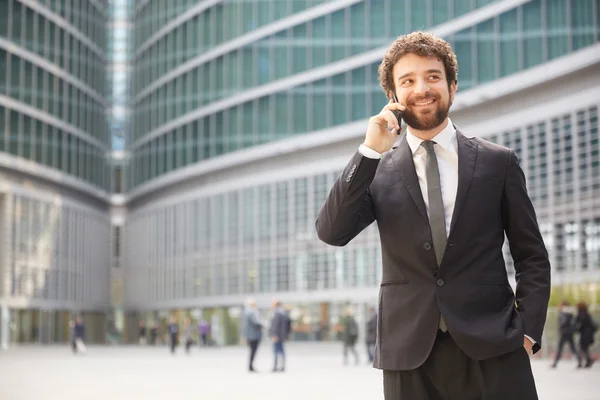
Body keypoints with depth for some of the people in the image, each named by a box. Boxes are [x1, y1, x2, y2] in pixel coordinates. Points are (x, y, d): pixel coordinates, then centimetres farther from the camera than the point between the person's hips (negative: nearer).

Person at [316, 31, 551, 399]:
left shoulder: (498, 162, 5)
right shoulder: (377, 170, 6)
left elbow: (532, 258, 8)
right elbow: (331, 233, -7)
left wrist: (528, 330, -3)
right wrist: (370, 151, -12)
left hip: (492, 349, 0)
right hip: (410, 354, 0)